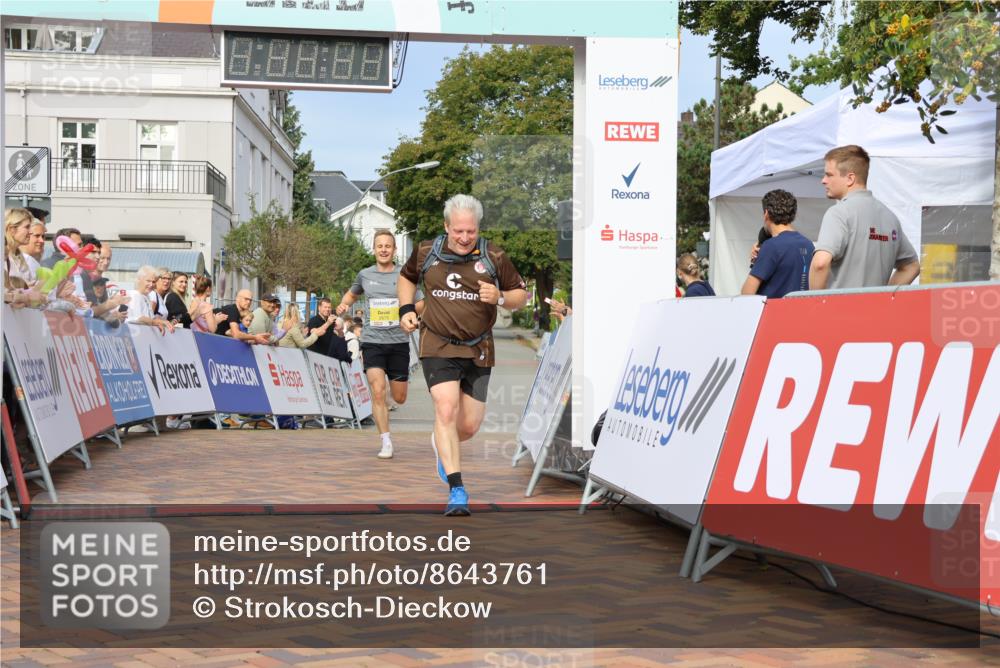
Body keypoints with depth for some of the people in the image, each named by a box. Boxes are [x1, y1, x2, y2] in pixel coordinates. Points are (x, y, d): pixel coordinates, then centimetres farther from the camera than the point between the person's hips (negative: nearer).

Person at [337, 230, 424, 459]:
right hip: (372, 341, 0)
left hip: (399, 341, 0)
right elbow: (351, 294, 25)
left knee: (399, 398, 6)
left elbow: (421, 303, 9)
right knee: (378, 392, -15)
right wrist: (343, 305, 4)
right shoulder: (365, 275, 6)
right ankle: (386, 443, -8)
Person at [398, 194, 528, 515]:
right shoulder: (426, 252, 0)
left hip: (478, 351, 1)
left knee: (469, 426, 6)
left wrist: (500, 298, -16)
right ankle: (456, 491, -16)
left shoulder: (494, 257, -3)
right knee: (446, 410, -20)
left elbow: (521, 295, 5)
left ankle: (442, 445, 43)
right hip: (438, 346, -1)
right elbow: (406, 277, 21)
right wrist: (406, 310, 5)